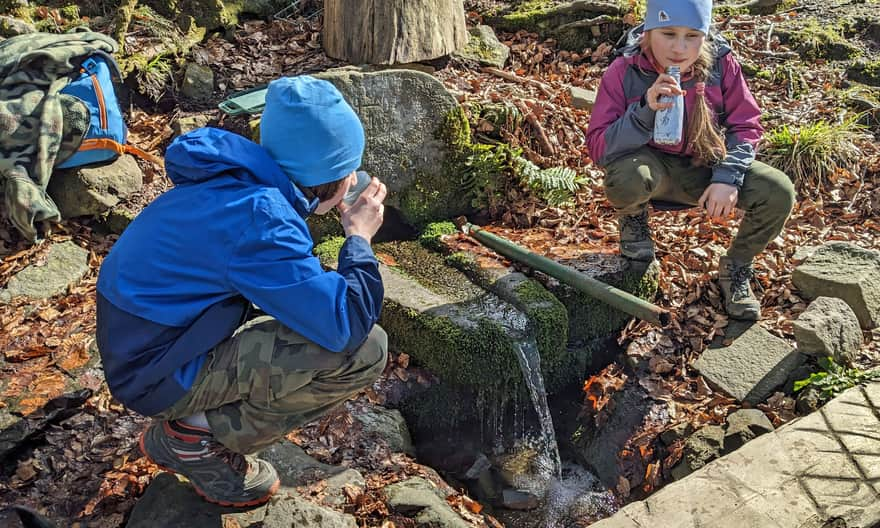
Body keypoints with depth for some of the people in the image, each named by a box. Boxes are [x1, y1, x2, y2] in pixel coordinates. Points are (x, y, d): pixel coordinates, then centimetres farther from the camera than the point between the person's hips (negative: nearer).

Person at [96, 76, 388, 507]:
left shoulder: (235, 180, 0)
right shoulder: (258, 217, -27)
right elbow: (347, 326, -29)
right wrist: (360, 237, -13)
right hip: (159, 373, -9)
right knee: (365, 350, -19)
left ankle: (195, 421, 12)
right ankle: (200, 436, -4)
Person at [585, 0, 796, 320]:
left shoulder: (721, 64, -11)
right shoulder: (623, 72, -18)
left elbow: (745, 126, -1)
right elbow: (598, 148, -21)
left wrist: (728, 177, -18)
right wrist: (645, 110, -36)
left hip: (704, 167, 3)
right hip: (651, 164, -3)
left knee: (779, 192, -21)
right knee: (627, 175, -39)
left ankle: (735, 267, 8)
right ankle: (633, 217, 1)